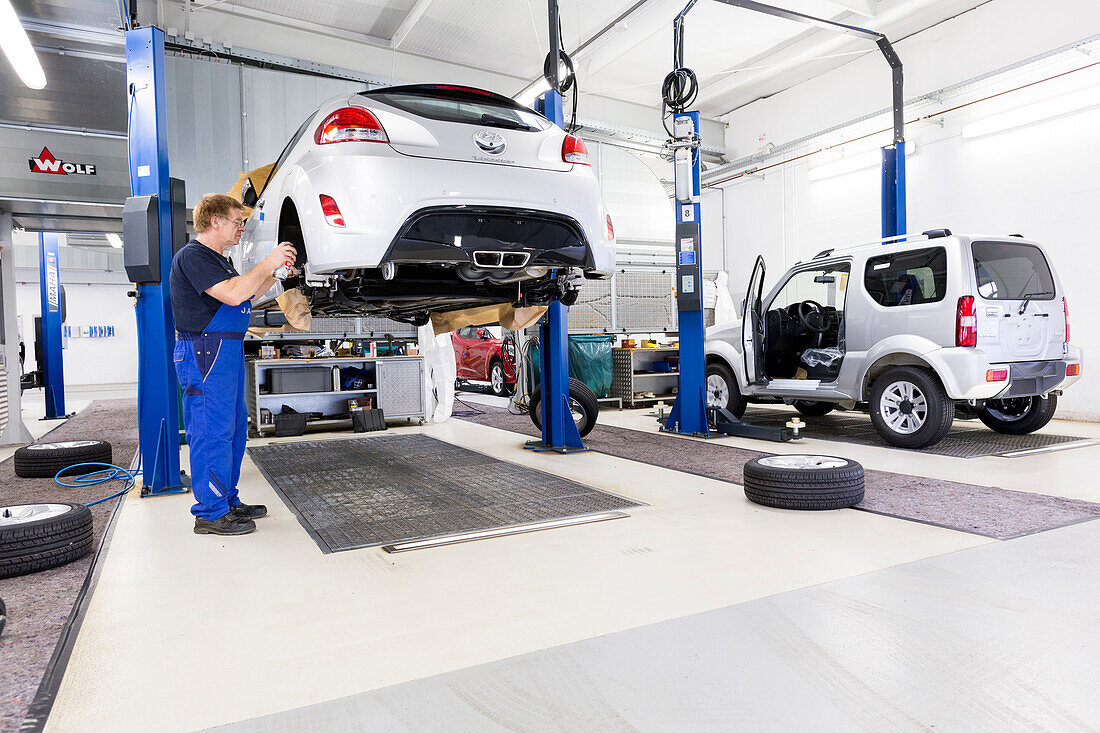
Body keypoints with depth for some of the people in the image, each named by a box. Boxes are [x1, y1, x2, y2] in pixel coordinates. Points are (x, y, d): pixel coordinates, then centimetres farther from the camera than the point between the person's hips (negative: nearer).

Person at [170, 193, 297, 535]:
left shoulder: (218, 259, 21)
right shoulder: (192, 255, -12)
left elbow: (247, 295, 26)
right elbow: (232, 294, -24)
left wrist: (276, 271, 16)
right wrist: (268, 263, -17)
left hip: (228, 352, 11)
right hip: (205, 354, -11)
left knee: (234, 428, 14)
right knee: (212, 432, -7)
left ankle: (228, 501, 24)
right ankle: (211, 513, 0)